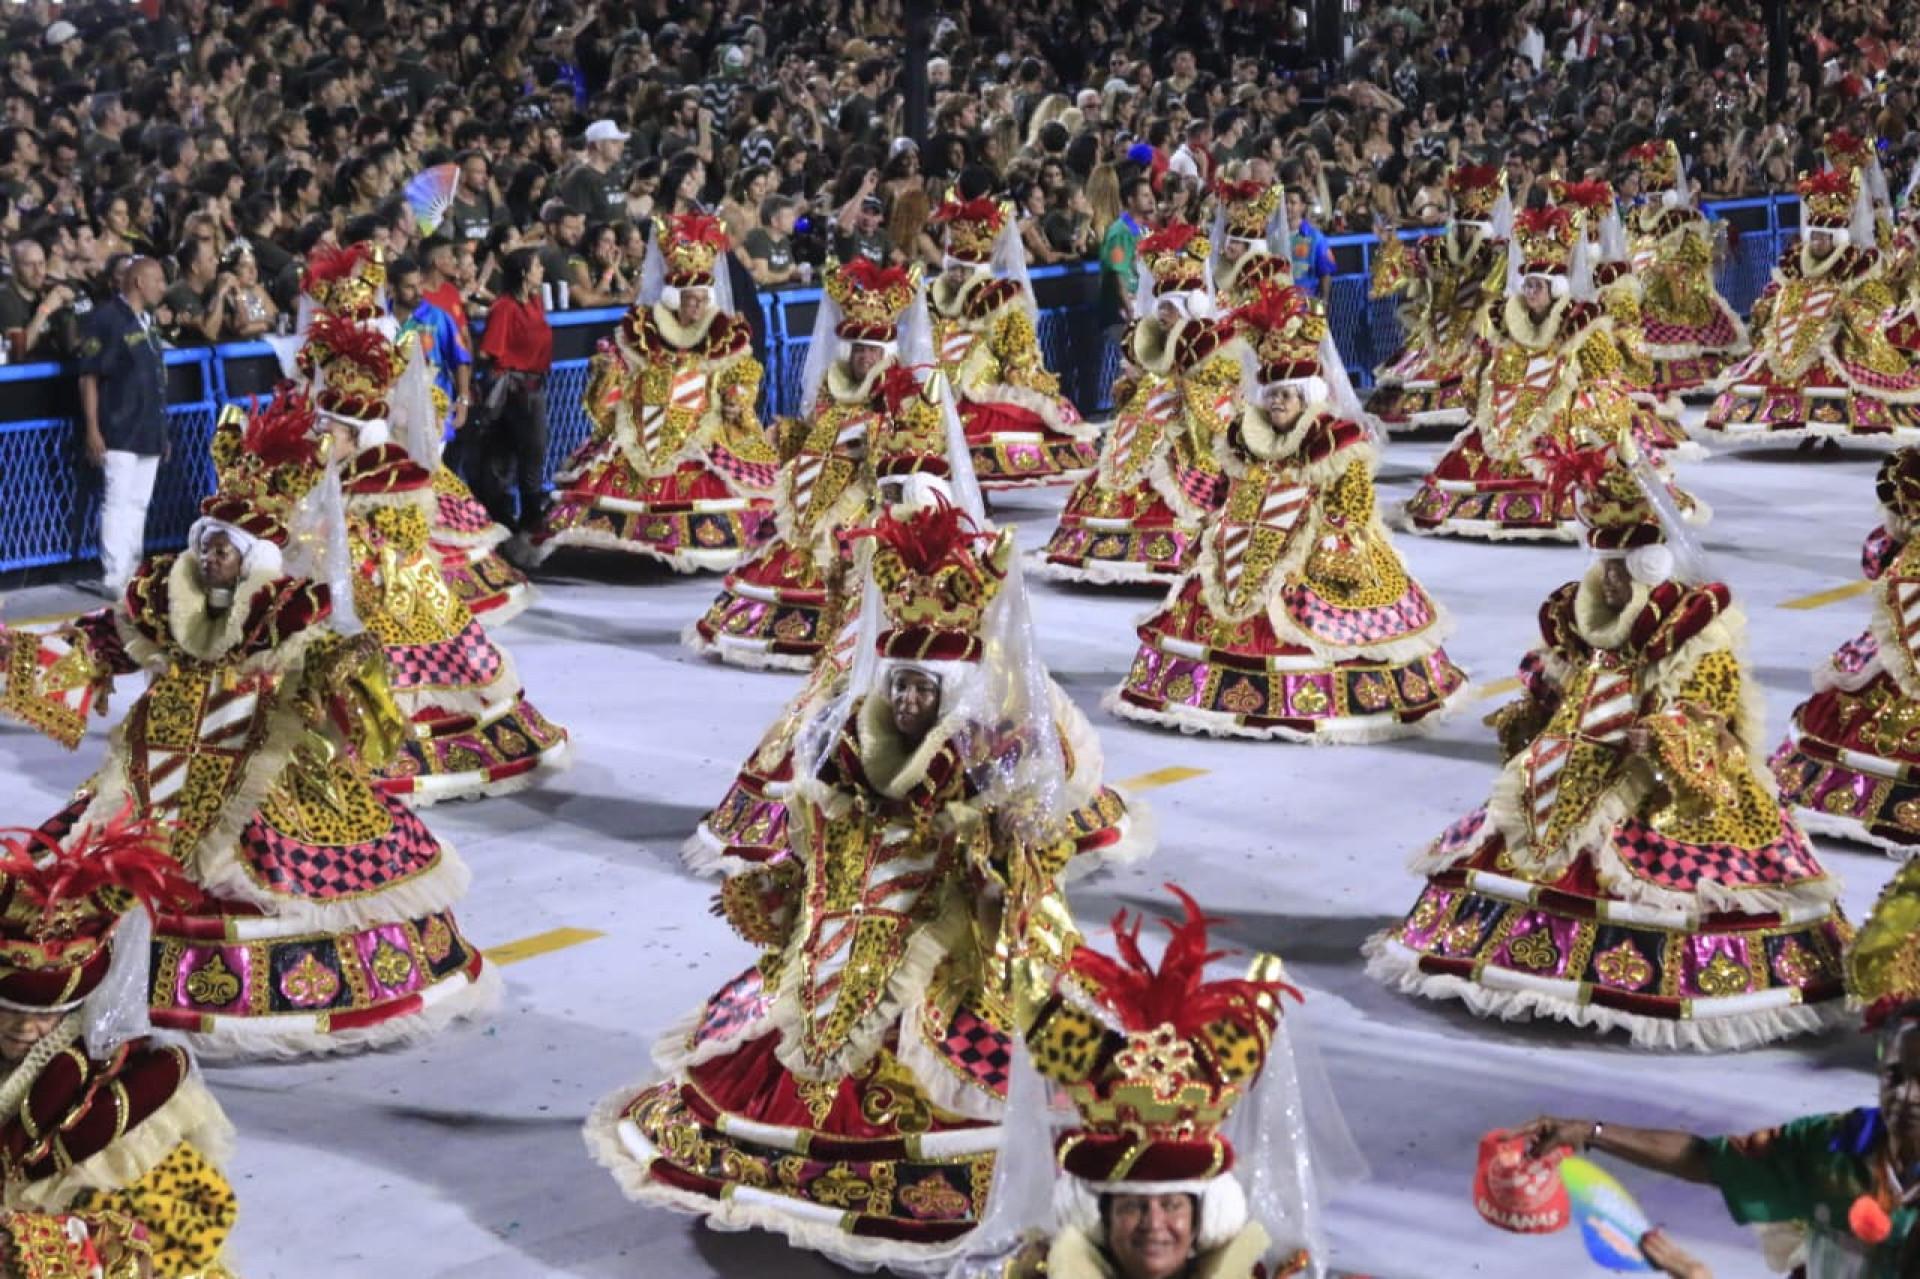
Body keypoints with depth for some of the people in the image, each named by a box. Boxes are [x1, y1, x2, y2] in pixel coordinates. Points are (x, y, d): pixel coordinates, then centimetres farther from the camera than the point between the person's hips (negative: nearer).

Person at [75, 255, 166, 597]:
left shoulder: (148, 320, 15)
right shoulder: (105, 318, -9)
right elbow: (89, 377, -11)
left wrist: (162, 428, 20)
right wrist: (92, 429, -16)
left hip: (148, 431, 8)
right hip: (118, 432, -8)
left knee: (138, 504, 11)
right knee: (119, 501, -10)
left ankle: (132, 572, 17)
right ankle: (113, 578, -9)